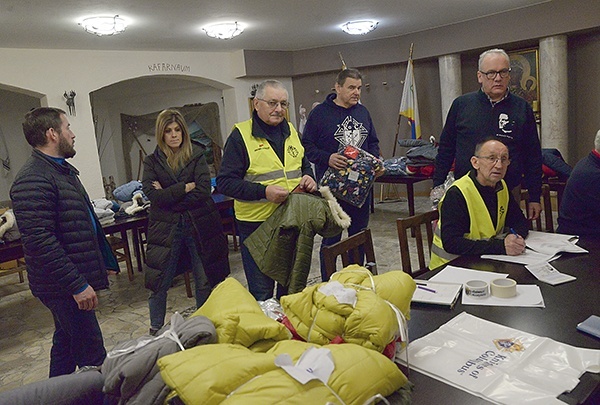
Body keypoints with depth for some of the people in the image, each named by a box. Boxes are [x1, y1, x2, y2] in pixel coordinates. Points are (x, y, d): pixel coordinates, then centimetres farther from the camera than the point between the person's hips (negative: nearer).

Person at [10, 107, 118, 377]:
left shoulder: (63, 170, 16)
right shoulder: (33, 180, -19)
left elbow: (86, 221, 23)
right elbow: (39, 242, -25)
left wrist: (105, 260, 21)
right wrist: (77, 284, -24)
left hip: (75, 278, 11)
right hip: (63, 286, -11)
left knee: (66, 343, 21)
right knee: (92, 354, -5)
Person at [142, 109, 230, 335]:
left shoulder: (197, 155, 3)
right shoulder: (152, 161, 5)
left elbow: (203, 191, -10)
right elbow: (152, 195, -10)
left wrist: (168, 195, -10)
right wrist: (185, 188, -13)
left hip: (199, 225, 0)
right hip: (166, 228, 0)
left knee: (205, 281, 9)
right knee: (159, 284, 5)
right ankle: (156, 331, 25)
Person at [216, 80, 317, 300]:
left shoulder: (291, 131, 11)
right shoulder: (240, 135, -8)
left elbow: (304, 165, 23)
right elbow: (224, 182, -12)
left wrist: (308, 177, 0)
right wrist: (263, 191, -23)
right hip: (256, 225, -6)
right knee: (262, 294, 7)